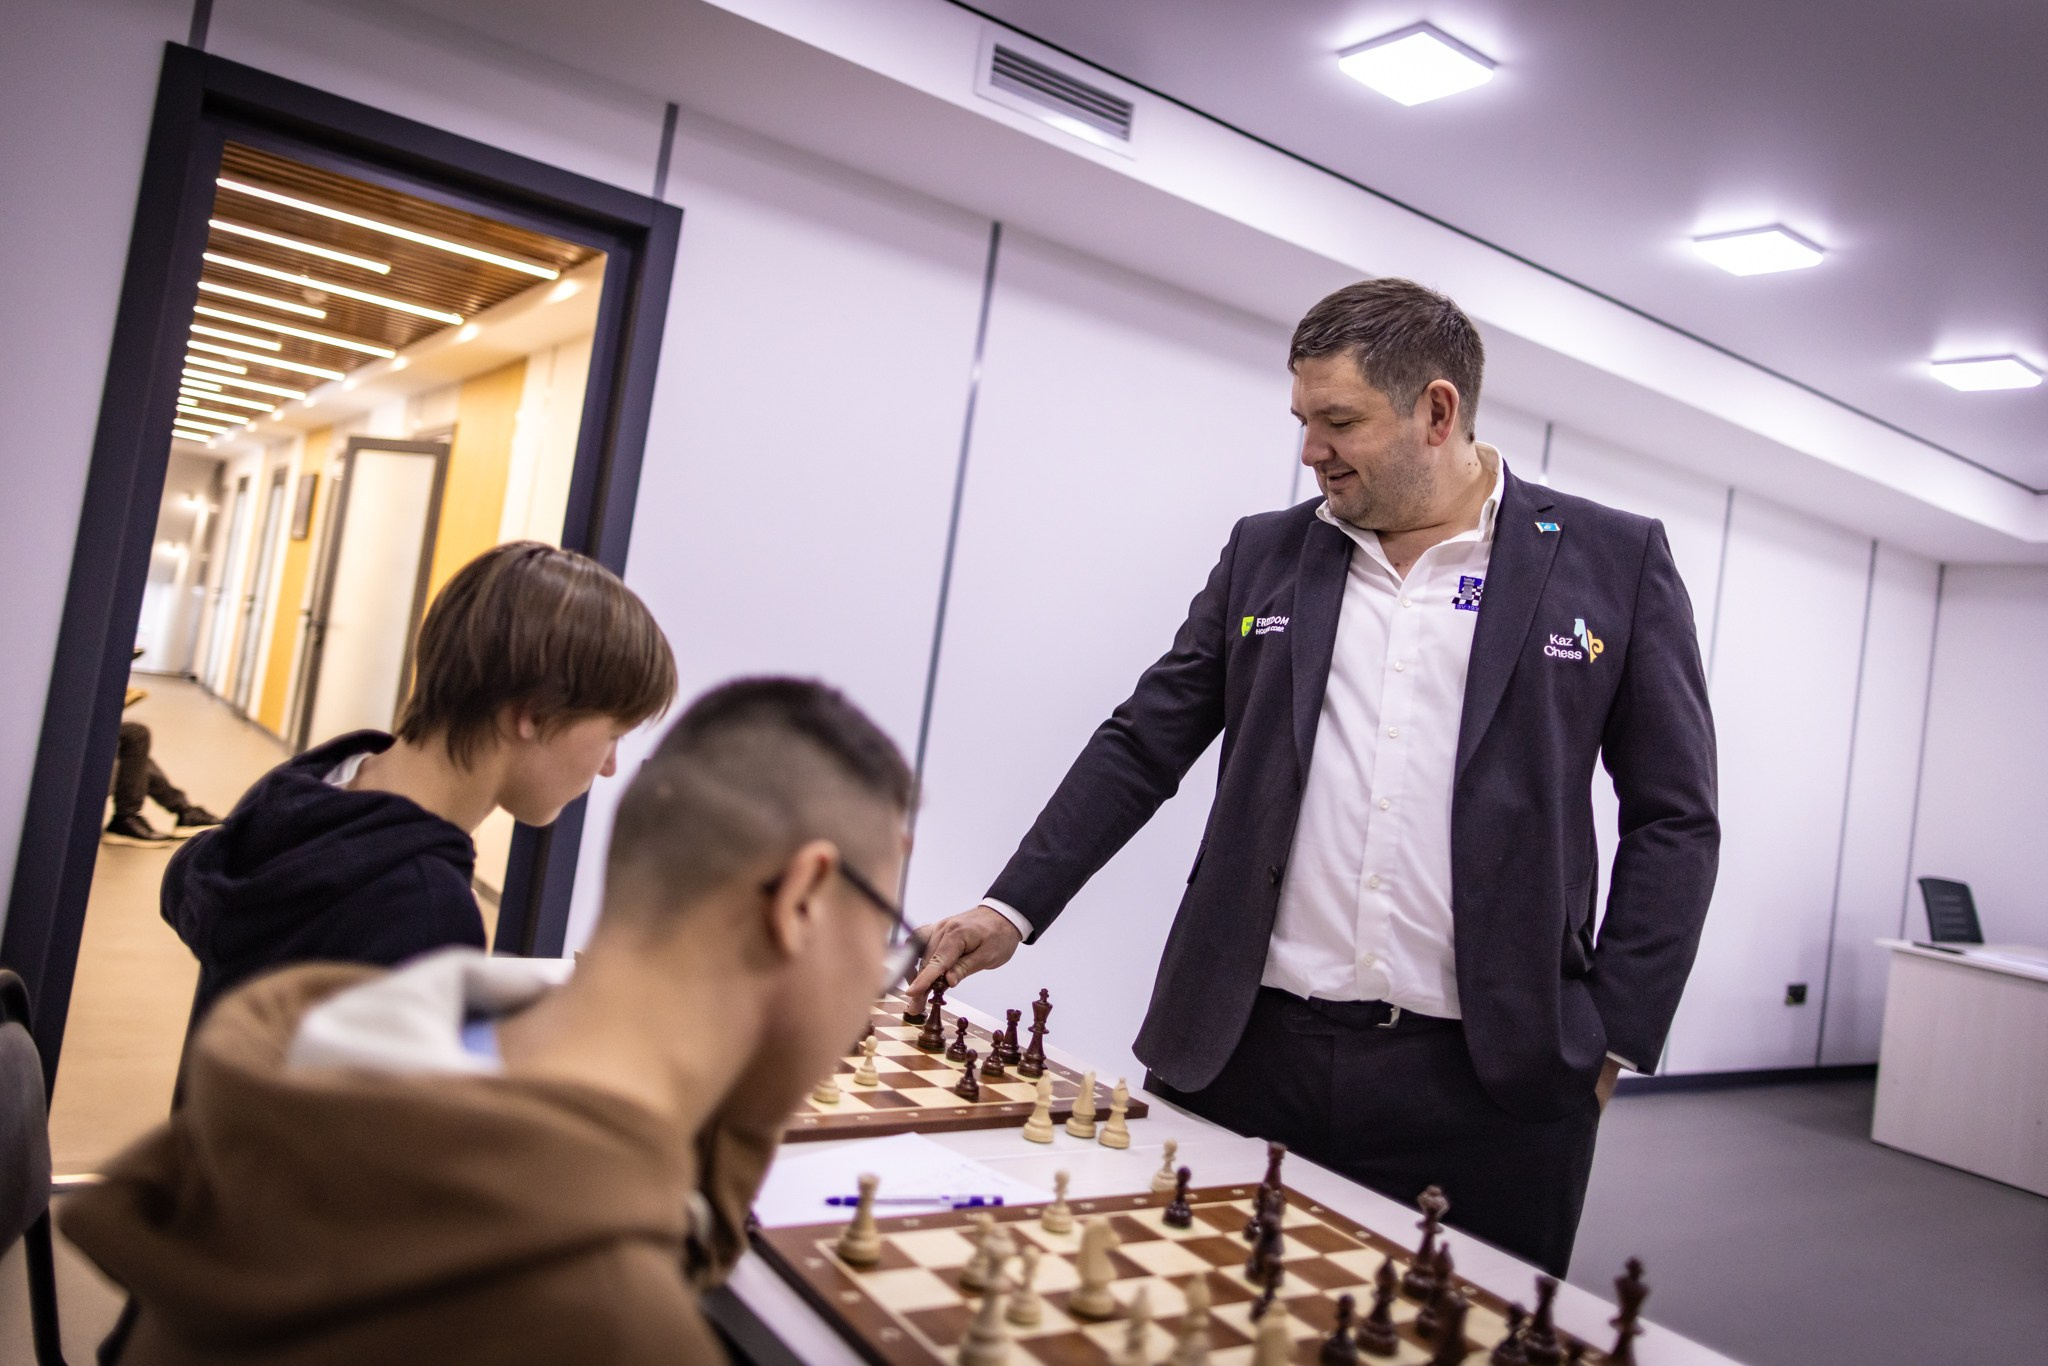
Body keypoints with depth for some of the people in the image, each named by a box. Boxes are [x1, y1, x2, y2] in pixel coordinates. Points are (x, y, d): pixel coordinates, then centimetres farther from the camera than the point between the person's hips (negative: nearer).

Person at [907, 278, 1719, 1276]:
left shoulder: (1614, 561, 2)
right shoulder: (1266, 554, 9)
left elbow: (1674, 818, 4)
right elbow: (1139, 750, 10)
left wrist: (1611, 1043, -1)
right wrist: (1013, 908, 2)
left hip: (1486, 1083, -1)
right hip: (1245, 1055, 2)